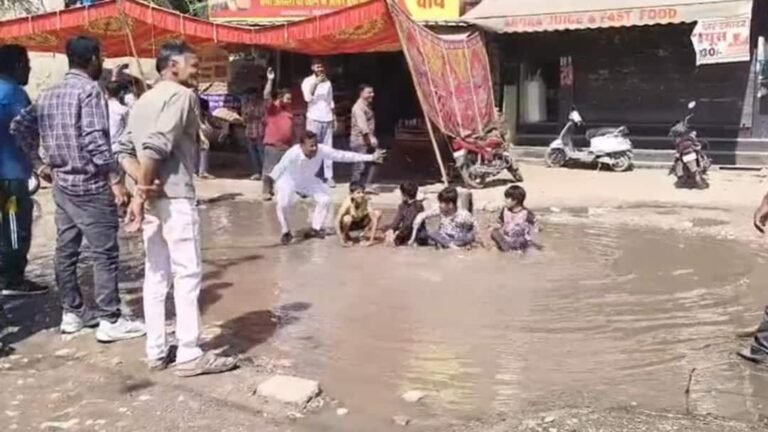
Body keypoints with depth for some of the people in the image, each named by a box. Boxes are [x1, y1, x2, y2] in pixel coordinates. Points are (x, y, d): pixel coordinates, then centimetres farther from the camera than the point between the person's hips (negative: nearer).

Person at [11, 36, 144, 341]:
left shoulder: (48, 94, 11)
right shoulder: (89, 90, -12)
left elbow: (19, 127, 10)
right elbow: (95, 140, -20)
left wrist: (48, 161, 17)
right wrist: (116, 181, -19)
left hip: (62, 184, 8)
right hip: (91, 185, -8)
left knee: (65, 250, 12)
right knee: (105, 253, -4)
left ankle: (72, 314, 21)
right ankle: (110, 321, -2)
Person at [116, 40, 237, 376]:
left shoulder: (144, 100, 18)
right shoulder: (182, 95, -9)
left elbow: (124, 150, 9)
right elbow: (155, 147, -21)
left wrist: (143, 185, -5)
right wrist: (141, 194, -15)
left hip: (152, 197, 9)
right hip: (174, 197, -9)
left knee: (156, 276, 11)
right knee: (188, 274, -3)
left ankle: (156, 351, 17)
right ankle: (190, 354, 2)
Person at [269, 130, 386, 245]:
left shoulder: (321, 150, -30)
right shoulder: (292, 154, -41)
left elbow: (343, 155, -26)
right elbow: (279, 169, -36)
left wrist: (371, 157, -27)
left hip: (308, 180, 5)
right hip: (289, 180, -5)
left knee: (324, 199, -6)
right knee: (283, 204, -26)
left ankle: (315, 229, 14)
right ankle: (286, 232, 0)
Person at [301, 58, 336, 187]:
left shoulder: (328, 82, 14)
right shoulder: (308, 81, 1)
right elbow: (308, 98, -14)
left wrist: (334, 118, 11)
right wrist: (316, 83, -15)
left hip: (327, 119, 4)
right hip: (314, 119, -3)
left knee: (328, 148, 0)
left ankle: (329, 177, -1)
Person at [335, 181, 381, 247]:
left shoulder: (366, 202, -25)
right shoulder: (347, 203, -32)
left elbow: (374, 219, -27)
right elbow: (337, 221, -33)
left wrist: (371, 239, -31)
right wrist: (341, 238, -37)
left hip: (360, 223, 3)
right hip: (349, 225, -2)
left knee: (378, 213, -19)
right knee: (347, 218, -38)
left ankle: (365, 233, 1)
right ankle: (345, 235, -5)